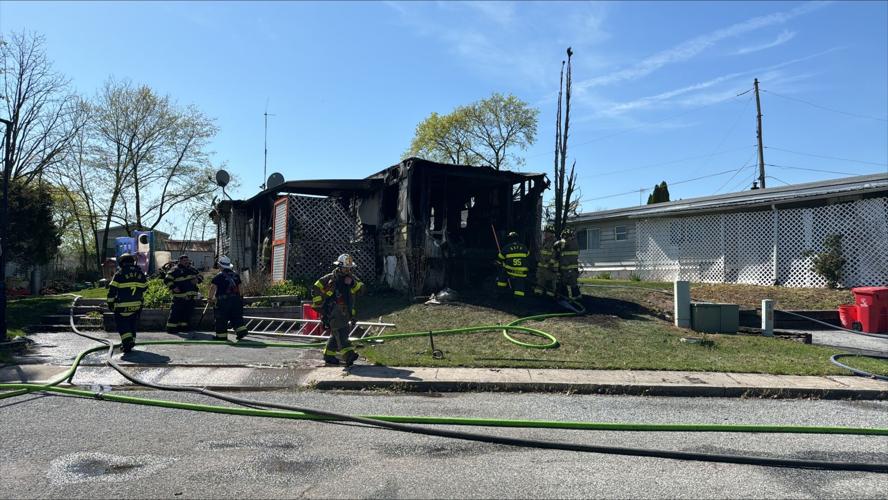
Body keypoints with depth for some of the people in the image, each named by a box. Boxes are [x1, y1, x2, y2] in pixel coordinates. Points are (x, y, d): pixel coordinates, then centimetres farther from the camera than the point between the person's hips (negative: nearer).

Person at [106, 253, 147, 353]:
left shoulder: (119, 274, -7)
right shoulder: (140, 273, 7)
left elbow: (112, 290, -6)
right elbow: (144, 287, 14)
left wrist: (110, 303, 2)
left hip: (122, 306, -4)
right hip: (136, 305, 4)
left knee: (122, 325, 3)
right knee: (132, 324, 18)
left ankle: (127, 342, -12)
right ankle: (131, 341, 20)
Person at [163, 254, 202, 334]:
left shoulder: (192, 270, 16)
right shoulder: (175, 270, -2)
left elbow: (200, 276, 24)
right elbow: (167, 280, -5)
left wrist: (197, 279, 1)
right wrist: (173, 288, -17)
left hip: (191, 296, 6)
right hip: (180, 297, -6)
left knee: (187, 312, 10)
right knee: (176, 312, -7)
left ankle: (183, 326, 21)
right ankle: (171, 327, -1)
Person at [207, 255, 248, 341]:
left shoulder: (218, 276, -5)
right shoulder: (235, 275, 10)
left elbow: (213, 288, -11)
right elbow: (240, 288, 13)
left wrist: (210, 298, -1)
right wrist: (240, 298, 21)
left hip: (223, 300, -5)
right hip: (236, 299, 5)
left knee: (221, 318, 5)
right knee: (236, 316, 13)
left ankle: (222, 335, 7)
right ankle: (242, 330, 2)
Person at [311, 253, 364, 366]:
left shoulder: (351, 278, 10)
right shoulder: (330, 278, -3)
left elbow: (361, 288, -3)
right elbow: (315, 288, 3)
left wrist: (352, 282, -20)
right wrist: (318, 303, -2)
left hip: (346, 312, 6)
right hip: (333, 311, -6)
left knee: (336, 334, 12)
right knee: (340, 332, -19)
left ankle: (328, 355, 25)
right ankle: (348, 355, -31)